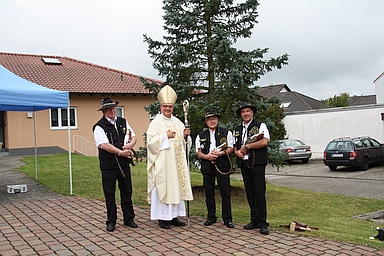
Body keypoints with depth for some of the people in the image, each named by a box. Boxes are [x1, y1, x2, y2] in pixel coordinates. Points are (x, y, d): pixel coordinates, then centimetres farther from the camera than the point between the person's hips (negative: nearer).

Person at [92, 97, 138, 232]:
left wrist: (130, 144, -11)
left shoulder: (123, 122, 12)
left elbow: (133, 136, 12)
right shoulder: (99, 126, -5)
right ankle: (111, 221, 17)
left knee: (127, 191, 10)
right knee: (109, 194, 4)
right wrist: (120, 152, -18)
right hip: (108, 165, -4)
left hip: (124, 163, 4)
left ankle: (129, 219, 23)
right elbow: (103, 145, -16)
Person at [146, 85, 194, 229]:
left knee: (177, 186, 7)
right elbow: (150, 141, -12)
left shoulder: (177, 122, 13)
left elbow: (185, 142, 15)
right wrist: (165, 136, -16)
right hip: (162, 162, -5)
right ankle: (162, 218, 5)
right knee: (162, 187, -4)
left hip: (177, 162, 6)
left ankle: (174, 216, 16)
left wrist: (185, 136, -5)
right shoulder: (156, 123, -3)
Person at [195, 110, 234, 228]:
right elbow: (198, 152, 8)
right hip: (207, 167, 2)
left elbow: (230, 149, 2)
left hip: (222, 166, -2)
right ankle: (211, 217, 18)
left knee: (225, 193, -2)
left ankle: (227, 218, 6)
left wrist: (220, 153, -15)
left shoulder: (226, 133, 8)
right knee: (209, 193, 7)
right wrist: (206, 156, -12)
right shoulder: (201, 136, 14)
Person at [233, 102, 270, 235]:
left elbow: (264, 142, -13)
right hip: (244, 164, 6)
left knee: (259, 192, -8)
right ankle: (254, 220, 15)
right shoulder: (237, 129, 18)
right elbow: (235, 146, 22)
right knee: (250, 193, 8)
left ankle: (262, 223, -3)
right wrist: (237, 152, -2)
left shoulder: (260, 125, 1)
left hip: (257, 163, -5)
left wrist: (246, 146, -10)